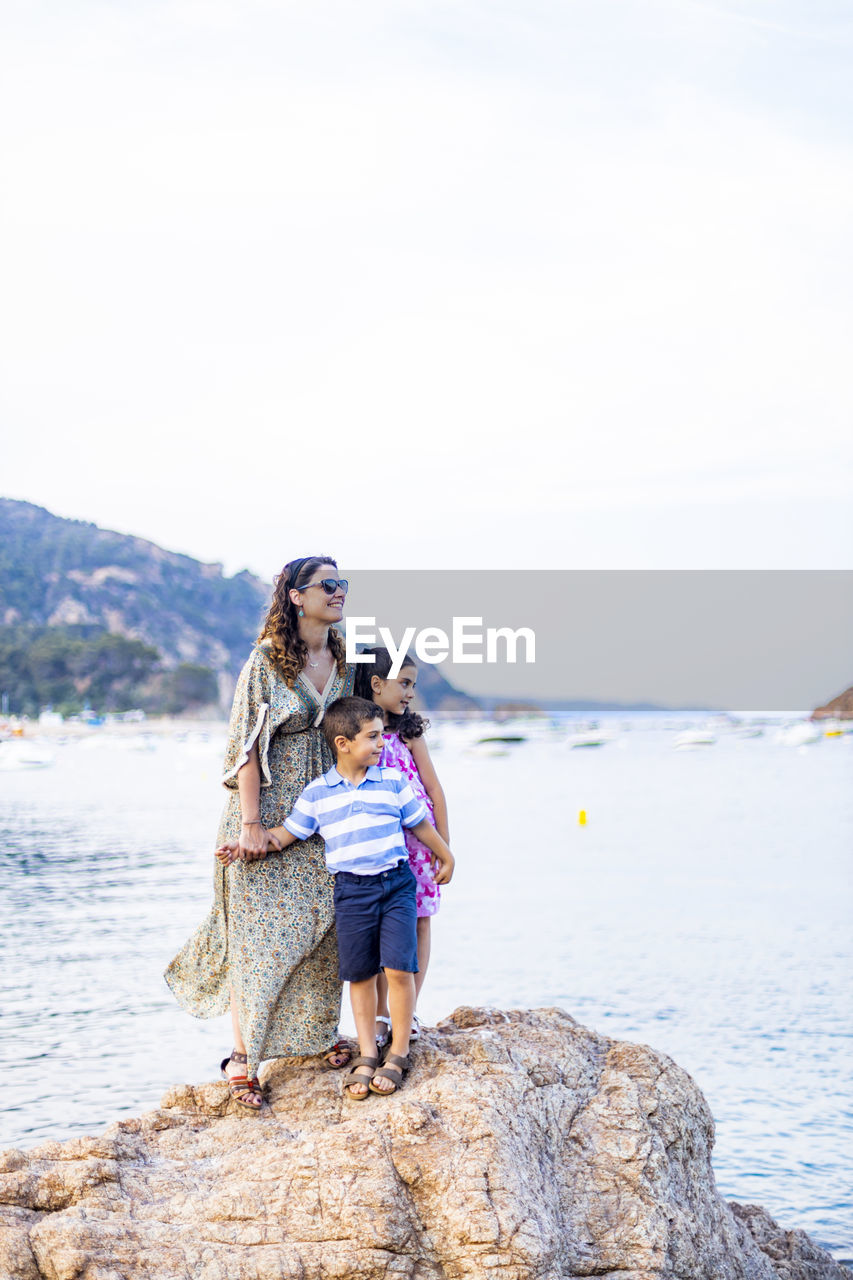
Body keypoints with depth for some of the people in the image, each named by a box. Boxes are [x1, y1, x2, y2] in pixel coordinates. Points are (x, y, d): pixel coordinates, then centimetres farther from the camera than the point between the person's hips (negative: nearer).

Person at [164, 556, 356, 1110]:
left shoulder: (345, 661, 7)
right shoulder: (267, 661, -11)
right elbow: (246, 746, -12)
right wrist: (251, 823, -17)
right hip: (270, 812, -5)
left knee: (324, 925, 8)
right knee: (261, 931, -4)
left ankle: (322, 1033, 24)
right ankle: (243, 1057, 3)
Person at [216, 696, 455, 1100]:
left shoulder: (393, 781, 4)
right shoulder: (317, 793, 3)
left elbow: (419, 822, 16)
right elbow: (288, 832, 5)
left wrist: (445, 856, 26)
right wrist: (242, 846, -6)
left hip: (396, 884, 0)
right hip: (351, 889, 0)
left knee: (399, 967, -9)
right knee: (360, 973, 6)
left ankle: (398, 1052, 6)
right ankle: (367, 1055, 19)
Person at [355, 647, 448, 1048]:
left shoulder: (409, 733, 0)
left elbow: (434, 790, 2)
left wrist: (444, 844, 0)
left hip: (418, 839, 1)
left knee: (418, 923, 3)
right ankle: (380, 1014, 12)